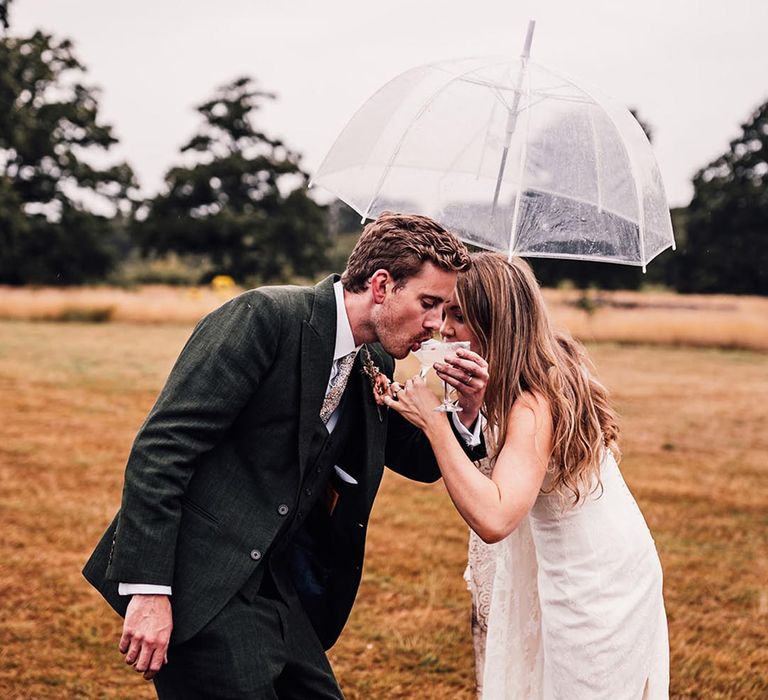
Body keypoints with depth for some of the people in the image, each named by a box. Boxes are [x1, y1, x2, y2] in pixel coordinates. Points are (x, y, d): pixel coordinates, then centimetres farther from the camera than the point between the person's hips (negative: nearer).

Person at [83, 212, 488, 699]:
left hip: (272, 585, 8)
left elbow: (419, 462, 20)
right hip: (200, 583, -8)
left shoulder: (375, 365, 8)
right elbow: (161, 447, -20)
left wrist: (466, 408, -2)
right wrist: (149, 590, -24)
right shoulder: (266, 317, -16)